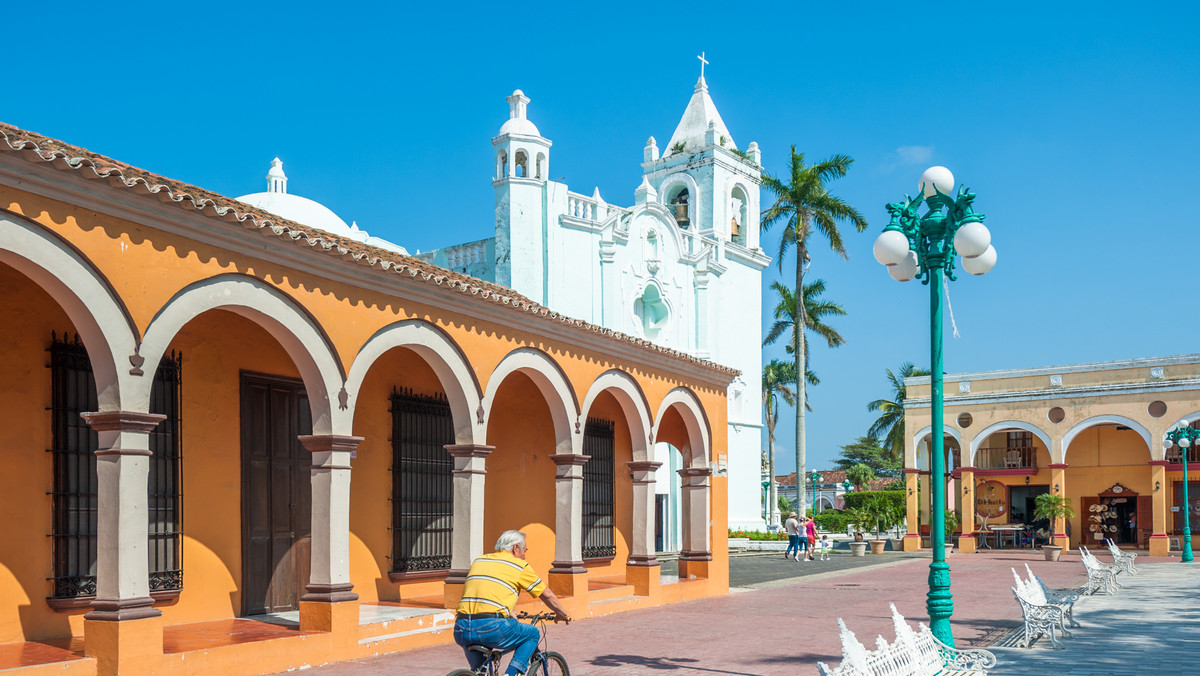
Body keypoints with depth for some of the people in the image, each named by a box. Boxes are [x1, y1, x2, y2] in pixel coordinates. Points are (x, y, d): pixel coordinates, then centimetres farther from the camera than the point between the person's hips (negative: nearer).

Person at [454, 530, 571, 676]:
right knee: (532, 634, 20)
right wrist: (563, 614, 36)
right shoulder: (520, 566, 9)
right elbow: (547, 595, 18)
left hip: (461, 631, 6)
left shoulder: (478, 561, 23)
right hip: (492, 628, -5)